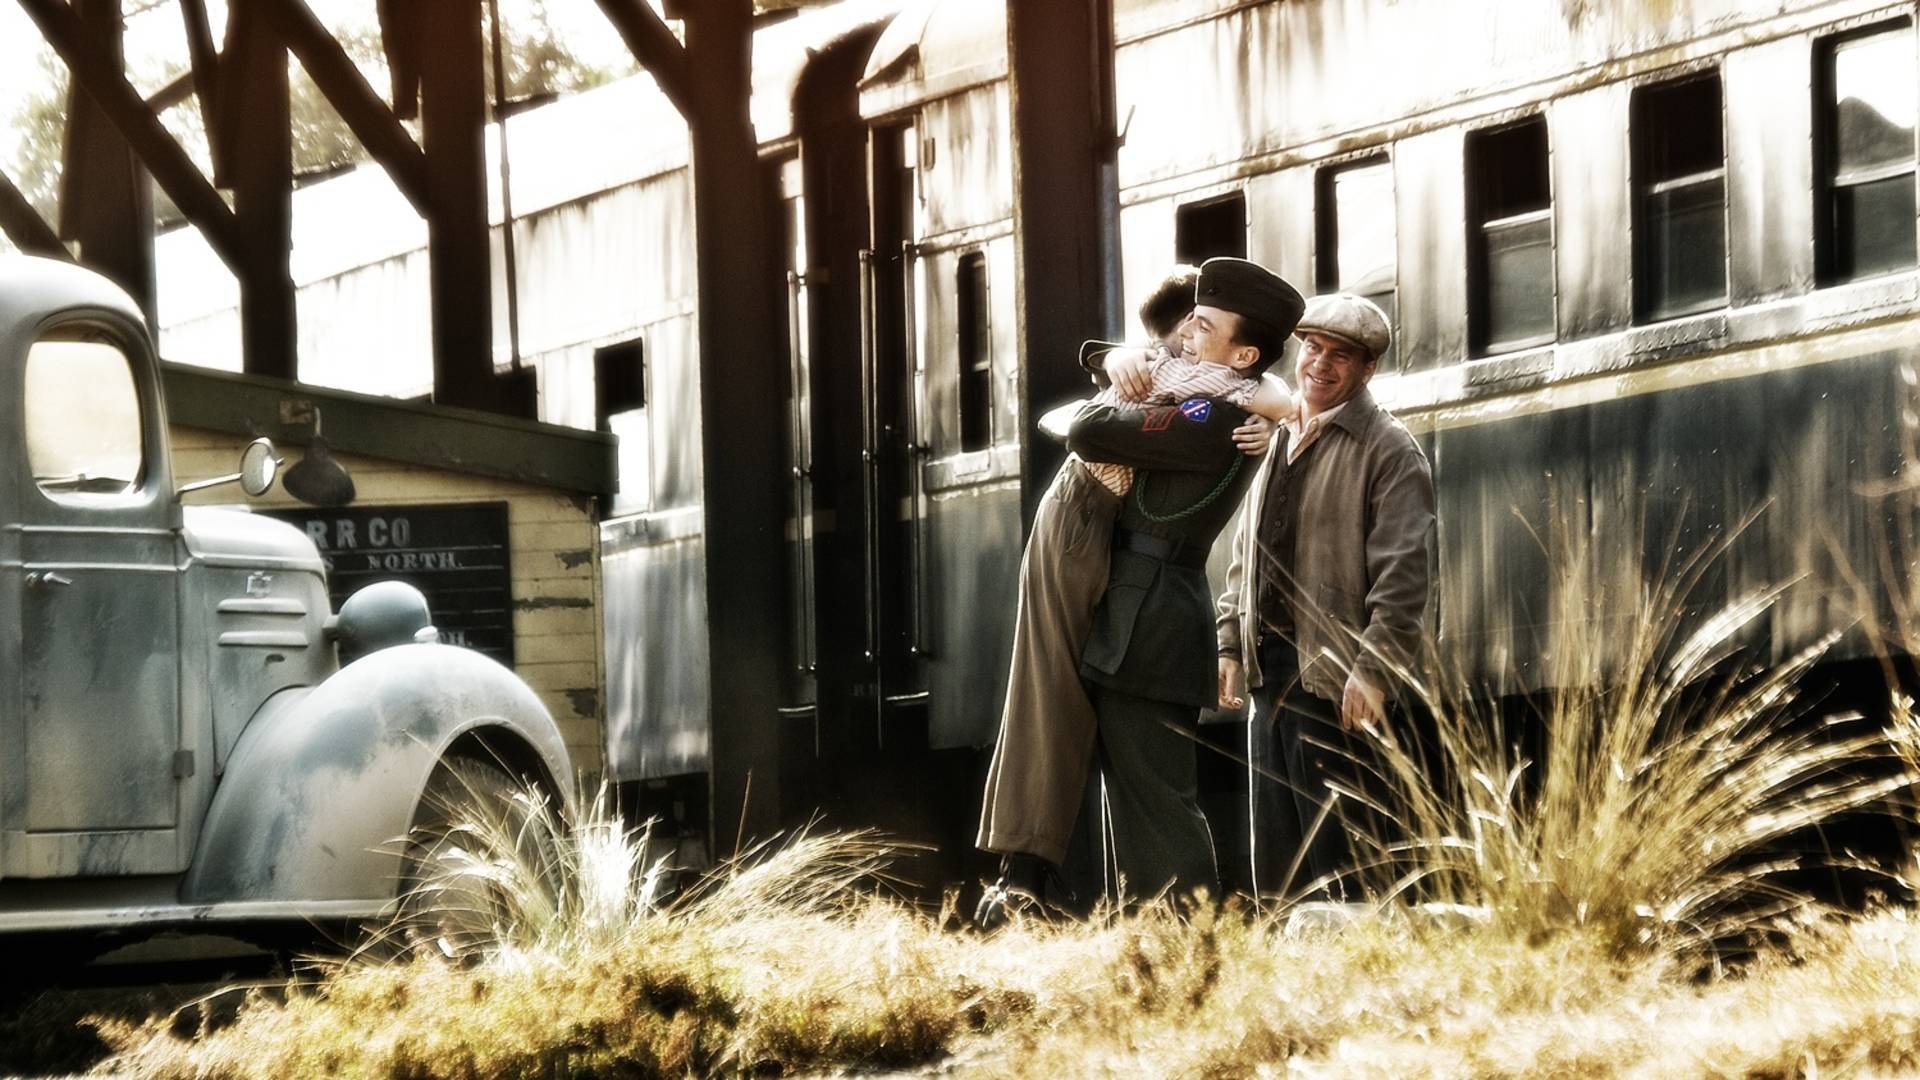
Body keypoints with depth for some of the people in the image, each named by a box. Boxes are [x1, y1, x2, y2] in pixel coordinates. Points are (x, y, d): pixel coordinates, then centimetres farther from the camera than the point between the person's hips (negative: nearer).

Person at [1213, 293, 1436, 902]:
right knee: (1274, 846, 9)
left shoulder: (1388, 450, -5)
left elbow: (1402, 573, -12)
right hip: (1271, 666, 8)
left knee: (1333, 850, -8)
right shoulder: (1278, 444, 19)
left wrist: (1373, 670, -20)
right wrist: (1231, 643, 15)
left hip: (1333, 676, -8)